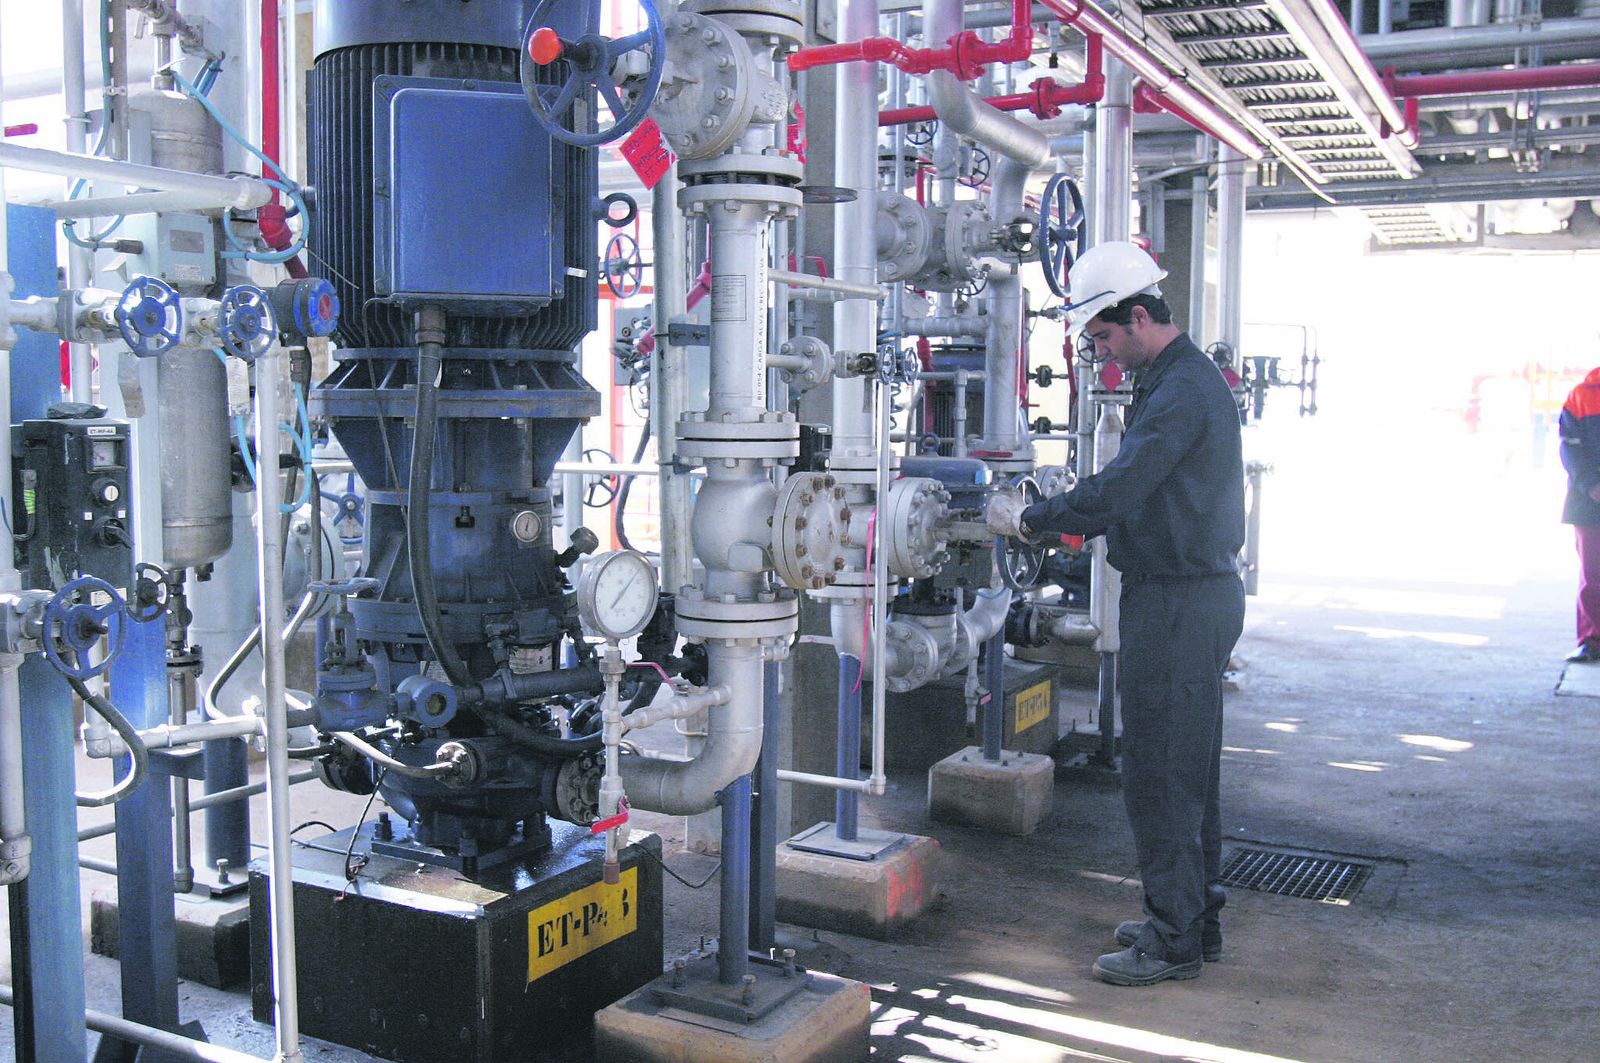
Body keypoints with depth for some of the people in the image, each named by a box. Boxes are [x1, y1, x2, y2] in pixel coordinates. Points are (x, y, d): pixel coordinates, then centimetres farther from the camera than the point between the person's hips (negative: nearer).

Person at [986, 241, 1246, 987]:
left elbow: (1116, 491, -25)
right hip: (1198, 593, 11)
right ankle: (1195, 918, 29)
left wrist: (1029, 521, -13)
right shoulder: (1184, 378, 15)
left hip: (1178, 603, -11)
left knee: (1160, 772, -3)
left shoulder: (1180, 391, -19)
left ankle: (1174, 941, 7)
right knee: (1187, 769, 17)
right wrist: (1055, 520, 8)